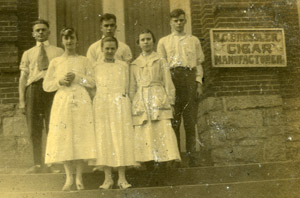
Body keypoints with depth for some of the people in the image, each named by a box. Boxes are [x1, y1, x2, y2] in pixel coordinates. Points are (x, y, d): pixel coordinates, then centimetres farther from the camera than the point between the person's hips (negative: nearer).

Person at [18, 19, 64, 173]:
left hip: (52, 88, -1)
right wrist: (21, 100, 2)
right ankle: (38, 164, 6)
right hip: (33, 88, 2)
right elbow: (23, 77, 12)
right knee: (34, 130, 0)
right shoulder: (28, 54, 17)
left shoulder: (58, 52, 13)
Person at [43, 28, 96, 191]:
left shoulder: (84, 61, 10)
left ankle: (79, 177, 1)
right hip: (62, 102, 1)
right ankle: (69, 177, 5)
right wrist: (59, 82, -9)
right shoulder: (55, 62, 11)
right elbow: (46, 85, 8)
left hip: (81, 102, -1)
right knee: (64, 137, -4)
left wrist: (76, 77, -11)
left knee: (81, 136, -5)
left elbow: (93, 82, 2)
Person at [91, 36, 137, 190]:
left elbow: (126, 88, 11)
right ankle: (108, 178, 4)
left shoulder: (123, 66, 11)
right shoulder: (96, 67, 9)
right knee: (103, 138, -1)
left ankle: (122, 178, 1)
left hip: (120, 105, 0)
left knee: (121, 138, -3)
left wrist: (124, 103, 2)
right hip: (101, 106, 0)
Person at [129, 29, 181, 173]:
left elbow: (168, 83, 7)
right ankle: (149, 165, 1)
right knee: (144, 135, -4)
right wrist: (132, 104, 8)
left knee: (163, 131, -11)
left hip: (158, 100, -2)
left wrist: (170, 102, -1)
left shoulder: (160, 61, 10)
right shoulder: (134, 64, 16)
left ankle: (163, 164, -10)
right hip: (141, 103, 2)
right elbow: (132, 88, 17)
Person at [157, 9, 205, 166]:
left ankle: (191, 155, 0)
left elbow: (199, 63, 14)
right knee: (173, 119, -4)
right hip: (171, 78, -1)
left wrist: (198, 82, 2)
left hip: (190, 78, 1)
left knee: (190, 120, -2)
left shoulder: (193, 40, 18)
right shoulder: (164, 41, 16)